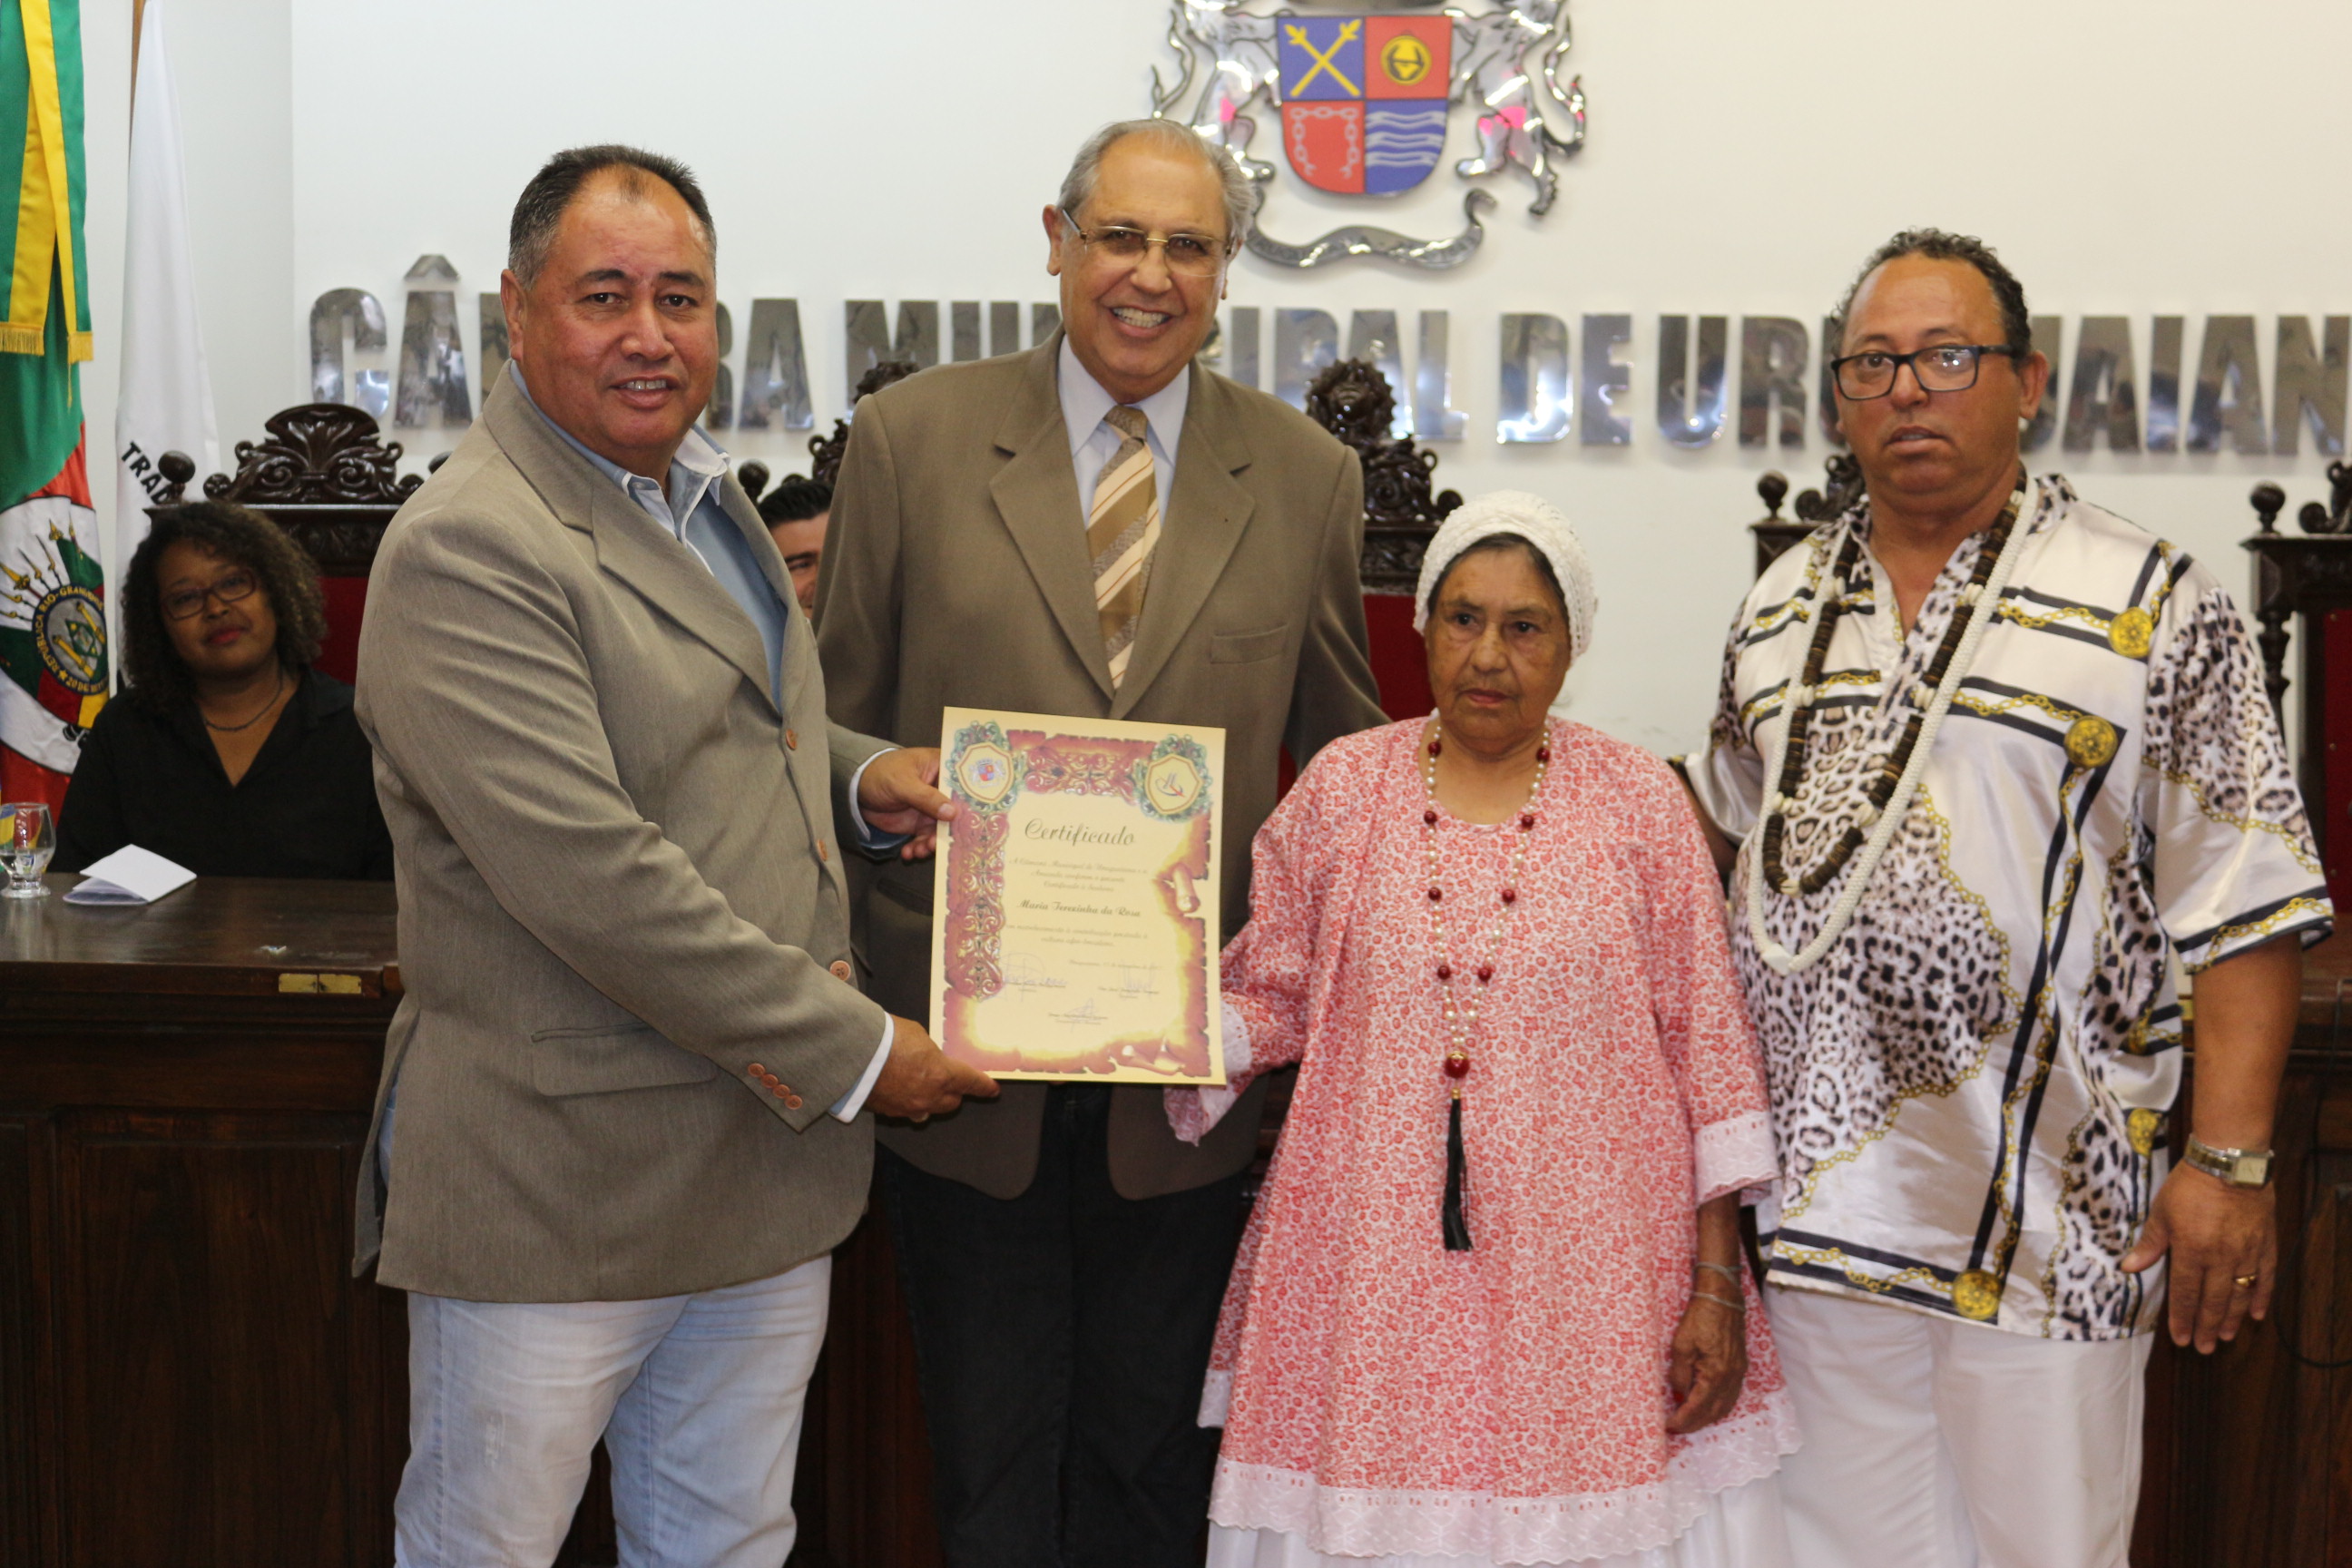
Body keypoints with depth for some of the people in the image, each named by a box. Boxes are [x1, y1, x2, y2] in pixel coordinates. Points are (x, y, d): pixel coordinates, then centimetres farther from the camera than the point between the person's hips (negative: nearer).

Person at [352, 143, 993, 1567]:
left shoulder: (701, 491, 12)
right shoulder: (466, 553, -18)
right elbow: (589, 879, -25)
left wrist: (858, 772, 6)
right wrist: (853, 1049, -19)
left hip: (770, 1156, 8)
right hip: (555, 1175, -8)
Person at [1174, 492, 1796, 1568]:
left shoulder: (1639, 802, 1)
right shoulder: (1341, 789, 5)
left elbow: (1708, 1041, 1)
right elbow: (1268, 997, 8)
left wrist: (1715, 1285, -2)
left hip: (1587, 1267, -1)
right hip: (1374, 1267, 1)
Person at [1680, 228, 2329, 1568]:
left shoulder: (2158, 609, -5)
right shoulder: (1781, 610, 10)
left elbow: (2248, 908, -7)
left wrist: (2231, 1165, -13)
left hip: (2048, 1213, -4)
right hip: (1818, 1197, 4)